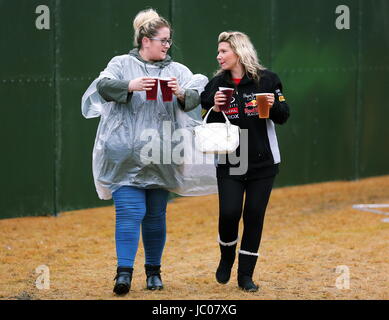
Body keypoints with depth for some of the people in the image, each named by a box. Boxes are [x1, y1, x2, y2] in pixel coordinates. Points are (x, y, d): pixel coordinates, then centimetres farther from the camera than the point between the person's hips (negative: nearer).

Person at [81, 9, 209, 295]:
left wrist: (182, 93, -25)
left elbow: (195, 98, -2)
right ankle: (124, 272, -13)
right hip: (125, 156, -3)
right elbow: (104, 86, -11)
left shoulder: (177, 70, 11)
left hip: (159, 157, 3)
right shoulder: (122, 64, 5)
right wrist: (130, 86, -29)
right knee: (130, 212, -12)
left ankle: (154, 271, 21)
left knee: (156, 215, 10)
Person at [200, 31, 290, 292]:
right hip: (229, 163, 1)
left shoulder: (266, 79, -3)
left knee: (254, 216, 1)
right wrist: (215, 109, -15)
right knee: (229, 212, -11)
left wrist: (274, 105, -19)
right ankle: (227, 256, 19)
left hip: (263, 162, -1)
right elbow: (210, 127, 4)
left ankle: (246, 275, 12)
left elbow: (283, 116, 1)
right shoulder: (217, 85, 2)